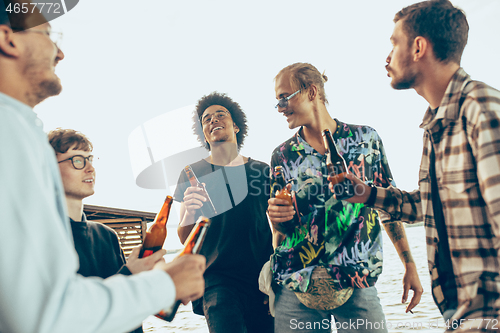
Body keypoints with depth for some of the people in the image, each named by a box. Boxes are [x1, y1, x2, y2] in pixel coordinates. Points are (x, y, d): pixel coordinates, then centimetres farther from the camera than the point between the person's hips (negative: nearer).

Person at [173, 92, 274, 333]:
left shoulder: (263, 171, 7)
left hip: (264, 279, 3)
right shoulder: (192, 174, 4)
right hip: (218, 279, -2)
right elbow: (185, 239, 4)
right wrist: (189, 213, -18)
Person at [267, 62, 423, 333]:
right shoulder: (283, 155, 4)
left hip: (358, 282, -1)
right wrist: (275, 216, -13)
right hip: (295, 283, 1)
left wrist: (409, 265, 5)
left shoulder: (365, 138, 1)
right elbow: (282, 228, 10)